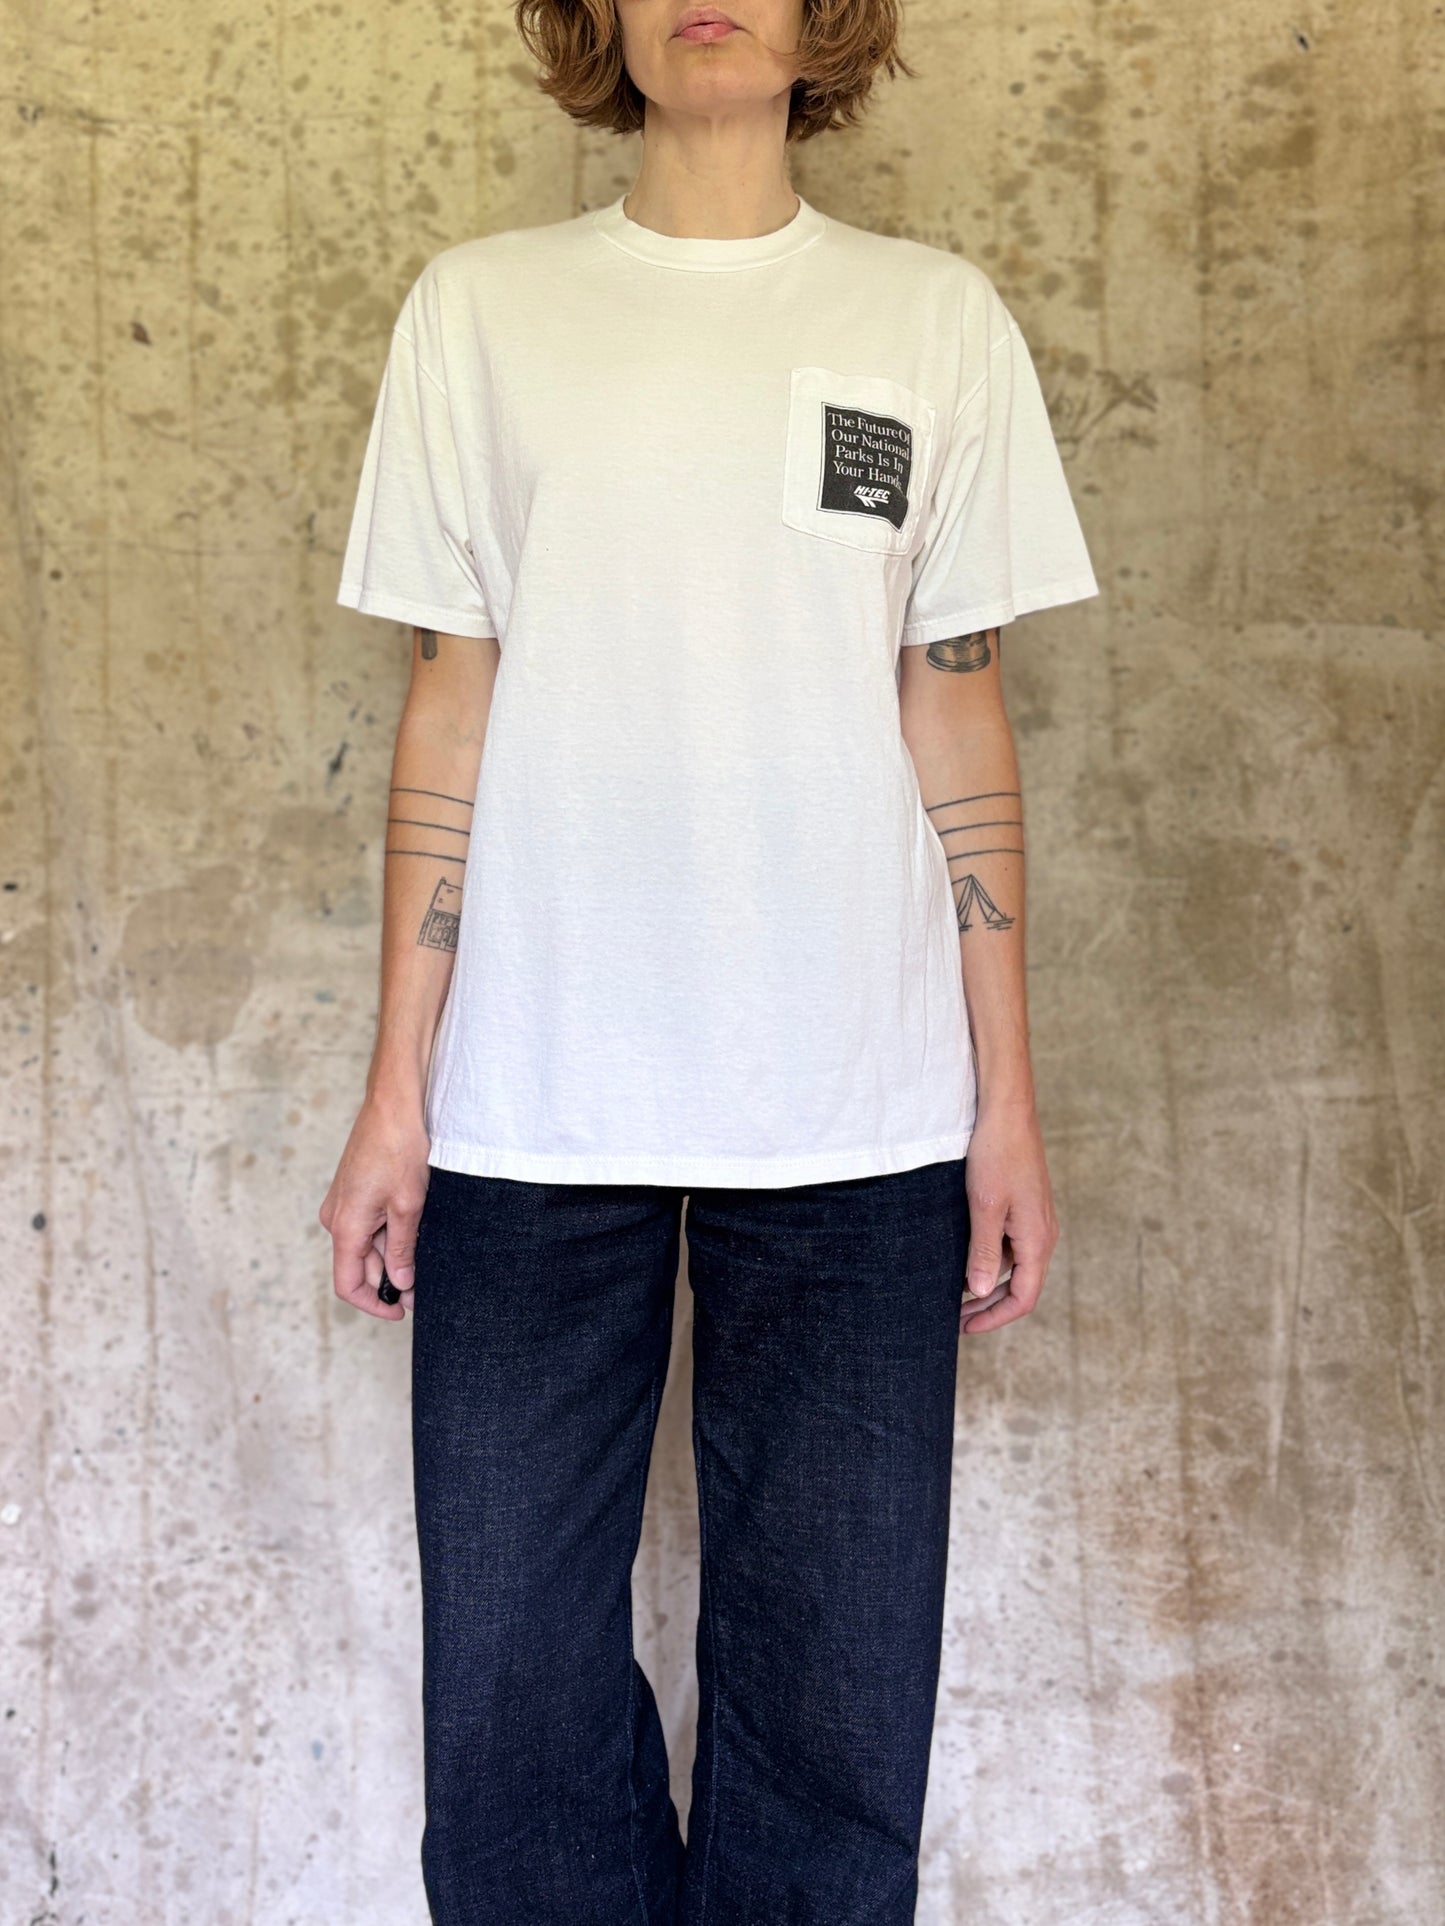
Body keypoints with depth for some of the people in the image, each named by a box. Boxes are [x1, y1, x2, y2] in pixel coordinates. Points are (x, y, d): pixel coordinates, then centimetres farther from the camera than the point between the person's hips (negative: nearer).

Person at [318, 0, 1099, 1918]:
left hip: (861, 1116, 1)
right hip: (529, 1108, 0)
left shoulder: (936, 315, 9)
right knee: (510, 1694, 7)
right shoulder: (481, 307, 8)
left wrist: (1008, 1095, 3)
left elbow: (957, 708, 7)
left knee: (838, 1700, 7)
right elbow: (451, 703, 6)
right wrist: (398, 1084, 2)